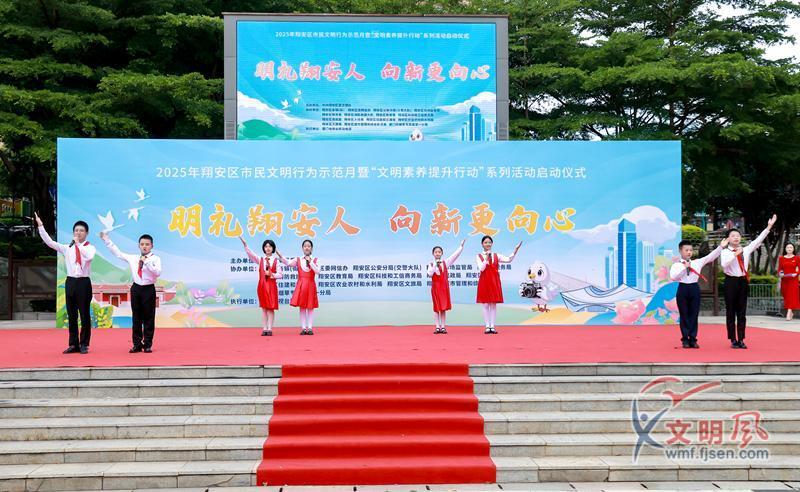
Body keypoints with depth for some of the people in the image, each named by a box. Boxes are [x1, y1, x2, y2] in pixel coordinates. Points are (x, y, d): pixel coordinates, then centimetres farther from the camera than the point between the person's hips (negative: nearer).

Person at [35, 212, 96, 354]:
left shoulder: (90, 247, 0)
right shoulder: (67, 248, 8)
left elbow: (89, 256, -23)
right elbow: (49, 242, -1)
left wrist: (78, 243, -19)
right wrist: (40, 225, -9)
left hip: (84, 282, -3)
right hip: (71, 282, 3)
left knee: (84, 315, 2)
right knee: (71, 316, 8)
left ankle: (84, 344, 11)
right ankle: (73, 344, 16)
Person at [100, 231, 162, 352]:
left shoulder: (155, 259, -3)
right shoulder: (132, 258, 8)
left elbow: (158, 272, -18)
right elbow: (117, 253, 17)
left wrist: (146, 262, -24)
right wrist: (107, 240, 17)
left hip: (148, 289, -3)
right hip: (136, 288, 4)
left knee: (148, 318, 2)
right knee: (136, 318, 7)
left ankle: (147, 344, 11)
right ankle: (137, 344, 15)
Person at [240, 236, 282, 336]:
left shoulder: (276, 260, 4)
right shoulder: (260, 259, 7)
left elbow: (280, 274, 1)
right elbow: (250, 254, -9)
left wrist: (271, 274, -15)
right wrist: (245, 245, -20)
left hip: (272, 286, -1)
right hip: (262, 285, 1)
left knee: (271, 308, -2)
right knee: (263, 308, 3)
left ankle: (269, 329, 0)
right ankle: (264, 329, 6)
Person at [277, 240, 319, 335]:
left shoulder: (315, 260, 3)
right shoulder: (298, 260, 4)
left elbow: (317, 272, -11)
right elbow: (288, 263, -12)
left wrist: (310, 262, -14)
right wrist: (279, 255, -24)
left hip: (311, 285, -1)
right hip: (301, 285, 1)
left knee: (310, 308, 3)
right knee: (302, 307, 3)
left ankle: (310, 328, 7)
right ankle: (303, 328, 8)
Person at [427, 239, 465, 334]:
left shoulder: (445, 262, 5)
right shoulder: (431, 264, 1)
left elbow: (455, 255, -2)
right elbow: (430, 274, -15)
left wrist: (461, 246, -7)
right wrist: (435, 265, -19)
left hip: (445, 286, 2)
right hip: (435, 286, -2)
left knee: (444, 307, 4)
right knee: (436, 307, 1)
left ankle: (443, 327, 9)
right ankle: (437, 327, 4)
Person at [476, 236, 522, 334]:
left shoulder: (496, 256, 8)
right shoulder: (479, 256, 1)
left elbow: (509, 260, -3)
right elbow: (481, 268, -13)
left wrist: (515, 251, -16)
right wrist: (486, 257, -16)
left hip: (494, 282, 2)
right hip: (484, 282, -2)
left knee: (493, 305, 2)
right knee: (486, 305, 0)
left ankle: (492, 326, 5)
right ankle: (487, 327, 4)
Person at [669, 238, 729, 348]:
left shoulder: (698, 262, 9)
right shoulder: (676, 265, 0)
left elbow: (710, 257, 3)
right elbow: (673, 277, -14)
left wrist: (721, 247, -7)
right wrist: (684, 268, -15)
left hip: (695, 289, 2)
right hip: (683, 289, -2)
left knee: (694, 315, 4)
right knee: (684, 315, 4)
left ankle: (692, 339, 11)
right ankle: (685, 339, 11)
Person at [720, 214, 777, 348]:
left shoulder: (746, 250, 10)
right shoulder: (725, 252, -3)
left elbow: (758, 240, 5)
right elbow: (724, 264, -20)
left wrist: (769, 226, 0)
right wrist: (735, 254, -25)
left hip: (743, 282, 4)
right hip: (731, 282, -4)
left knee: (742, 312, 6)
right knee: (731, 312, 1)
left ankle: (741, 340, 10)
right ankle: (733, 340, 6)